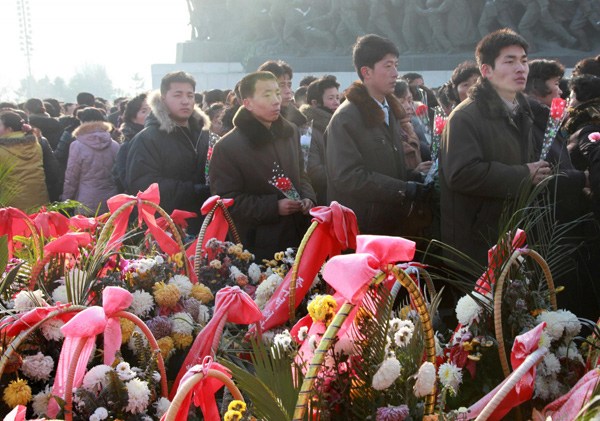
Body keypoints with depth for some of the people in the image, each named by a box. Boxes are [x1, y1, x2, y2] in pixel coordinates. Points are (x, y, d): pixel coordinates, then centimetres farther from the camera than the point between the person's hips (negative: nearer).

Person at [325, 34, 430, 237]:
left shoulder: (392, 112, 14)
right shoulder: (346, 119, -12)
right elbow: (348, 177, -20)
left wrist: (414, 176, 2)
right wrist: (403, 189, -18)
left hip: (392, 225, 8)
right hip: (360, 230, -7)